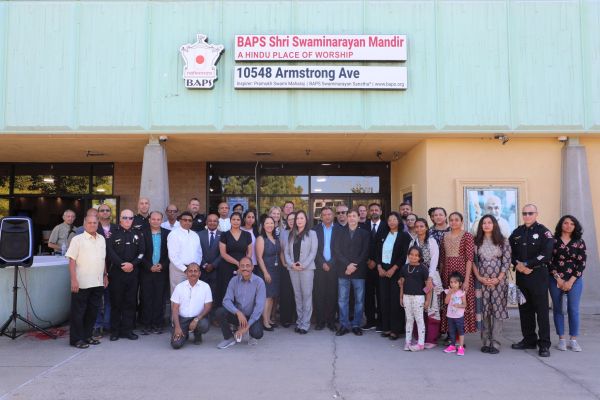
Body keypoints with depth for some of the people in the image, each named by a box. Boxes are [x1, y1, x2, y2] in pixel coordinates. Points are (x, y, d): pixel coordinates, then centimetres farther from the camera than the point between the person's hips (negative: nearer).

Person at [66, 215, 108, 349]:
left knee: (93, 310, 13)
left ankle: (87, 336, 25)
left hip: (98, 283, 6)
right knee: (78, 311, 3)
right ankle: (76, 339, 12)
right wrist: (74, 280, -16)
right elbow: (72, 261, -10)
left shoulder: (102, 239, 12)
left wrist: (105, 276, 17)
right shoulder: (77, 239, -6)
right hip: (82, 283, -6)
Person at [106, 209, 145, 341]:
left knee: (130, 302, 4)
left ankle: (127, 330, 12)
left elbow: (142, 252, 3)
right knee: (116, 301, 3)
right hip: (116, 272, -2)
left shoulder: (137, 234, 10)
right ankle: (115, 331, 12)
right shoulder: (114, 234, 4)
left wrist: (132, 264, -11)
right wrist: (121, 265, -14)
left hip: (133, 272, 2)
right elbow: (110, 252, -5)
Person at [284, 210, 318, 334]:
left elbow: (313, 251, -4)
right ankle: (299, 321, 14)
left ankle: (305, 324, 0)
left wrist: (303, 265, -13)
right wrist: (291, 264, -7)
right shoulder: (291, 234, 14)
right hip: (293, 268, 4)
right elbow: (287, 252, 10)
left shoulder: (311, 233, 3)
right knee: (297, 296, 7)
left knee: (307, 295, -4)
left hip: (307, 268, -4)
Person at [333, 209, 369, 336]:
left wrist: (354, 266, -10)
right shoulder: (340, 232, 8)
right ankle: (344, 325, 11)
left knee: (359, 299, 4)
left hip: (359, 271, 0)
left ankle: (356, 325, 14)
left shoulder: (364, 233, 6)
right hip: (343, 270, 1)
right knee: (342, 300, 2)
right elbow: (336, 250, 0)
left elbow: (365, 253, -1)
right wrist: (347, 264, -11)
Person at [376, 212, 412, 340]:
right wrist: (379, 267, -2)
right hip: (383, 270, 4)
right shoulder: (383, 236, 13)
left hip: (396, 271, -4)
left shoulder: (404, 236, -2)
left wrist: (393, 269, -13)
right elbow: (378, 252, 11)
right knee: (384, 299, 4)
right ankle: (386, 327, 12)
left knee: (395, 299, -4)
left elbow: (404, 255, -9)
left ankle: (396, 329, 3)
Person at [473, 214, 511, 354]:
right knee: (484, 311, 4)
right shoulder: (476, 241, 6)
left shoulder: (503, 241, 4)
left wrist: (498, 278, -9)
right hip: (481, 281, 1)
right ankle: (486, 342, 12)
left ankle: (495, 343, 4)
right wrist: (479, 277, -7)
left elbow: (506, 261, 0)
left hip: (498, 281, -1)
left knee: (498, 310, -1)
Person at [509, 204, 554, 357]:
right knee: (524, 308, 11)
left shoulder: (544, 232, -4)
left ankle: (544, 344, 5)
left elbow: (546, 254, -14)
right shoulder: (517, 232, 12)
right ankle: (529, 340, 22)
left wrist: (526, 264, -15)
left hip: (538, 274, -5)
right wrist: (517, 265, -8)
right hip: (521, 275, 5)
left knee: (541, 309, -2)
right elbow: (510, 251, 10)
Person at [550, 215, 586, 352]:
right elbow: (549, 261, -3)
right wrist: (559, 280, -9)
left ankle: (573, 340, 10)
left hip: (574, 280, 0)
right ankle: (561, 339, 13)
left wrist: (570, 282, -9)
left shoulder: (579, 242, 3)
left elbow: (582, 263, -2)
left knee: (573, 309, 0)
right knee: (557, 309, 4)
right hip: (555, 280, 0)